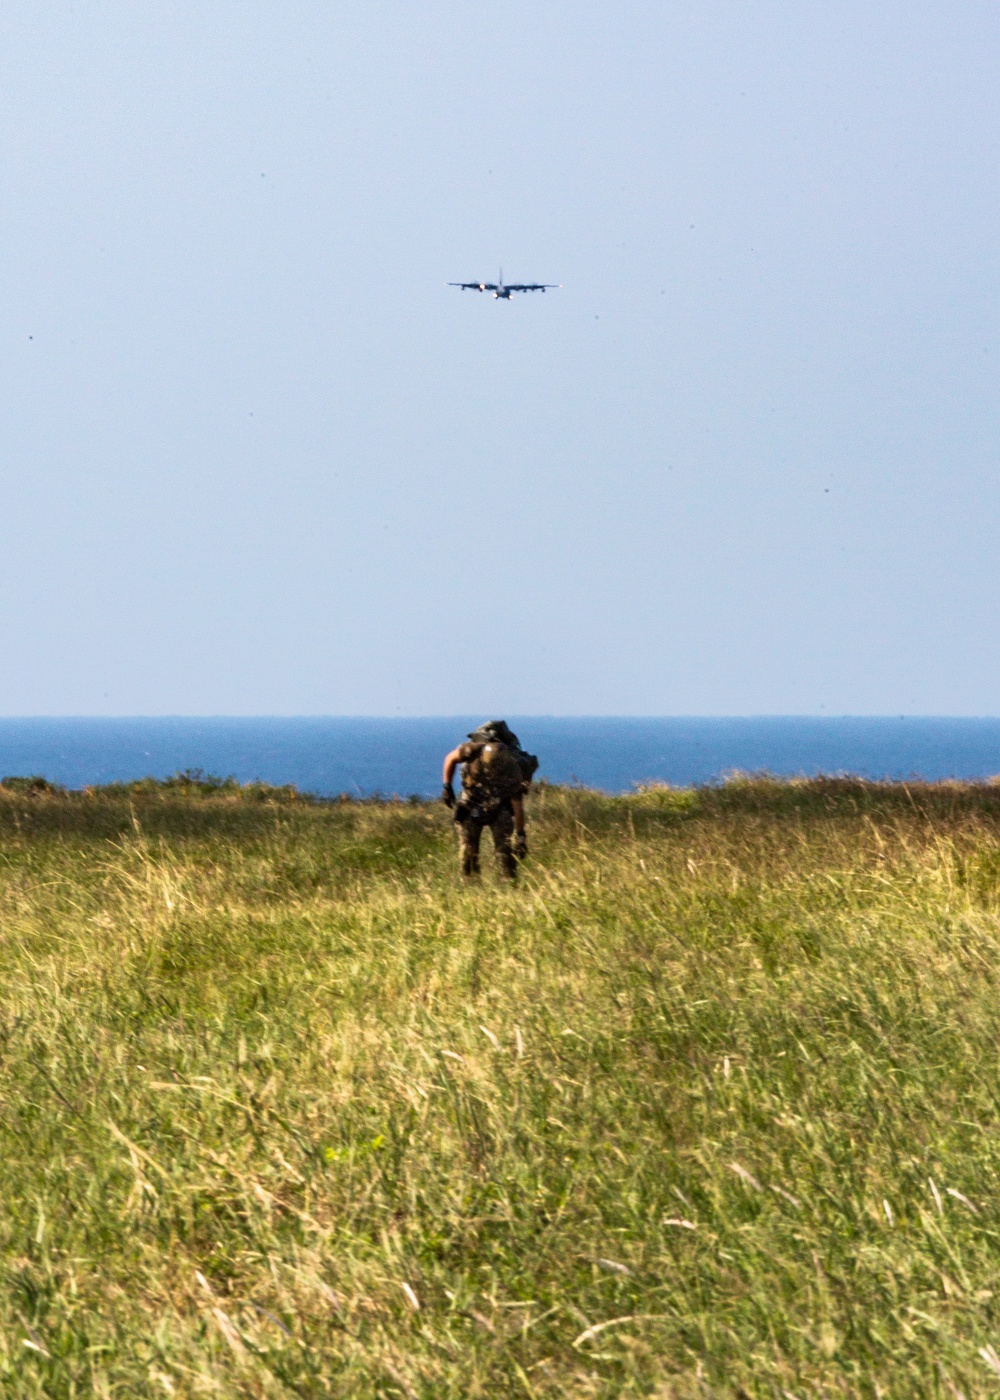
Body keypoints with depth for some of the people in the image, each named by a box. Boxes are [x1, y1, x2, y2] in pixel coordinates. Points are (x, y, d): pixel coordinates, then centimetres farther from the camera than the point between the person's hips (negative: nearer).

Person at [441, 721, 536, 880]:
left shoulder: (513, 772, -30)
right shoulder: (475, 750, -32)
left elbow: (518, 807, -21)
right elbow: (450, 759, -11)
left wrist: (520, 835, -19)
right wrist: (447, 787, -12)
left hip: (500, 805, -1)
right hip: (472, 803, 1)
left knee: (505, 843, -12)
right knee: (468, 845, -3)